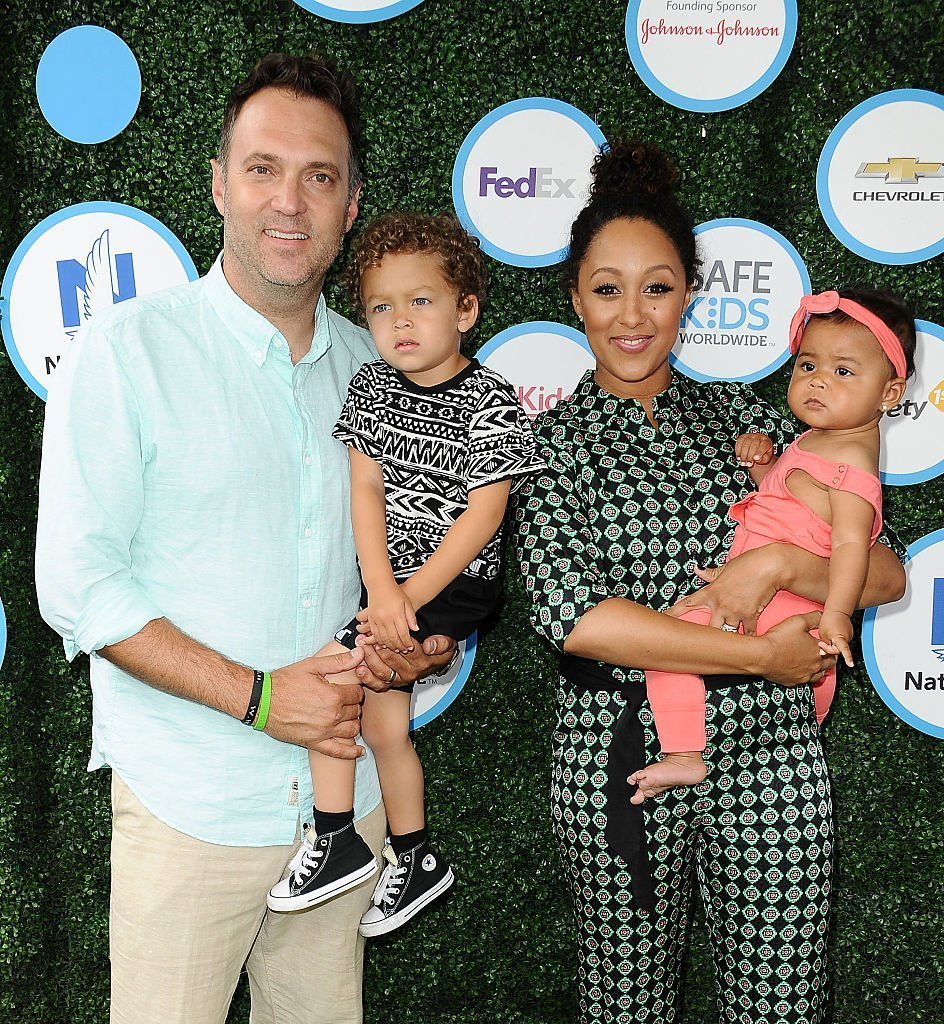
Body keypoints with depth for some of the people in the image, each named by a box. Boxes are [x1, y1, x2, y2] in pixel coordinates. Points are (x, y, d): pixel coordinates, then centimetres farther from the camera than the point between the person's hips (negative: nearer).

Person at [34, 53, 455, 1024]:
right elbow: (77, 585, -12)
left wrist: (421, 640, -3)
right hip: (187, 805, -4)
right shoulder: (125, 350, -8)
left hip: (344, 793, 4)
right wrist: (258, 695, -18)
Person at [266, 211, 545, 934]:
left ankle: (336, 844, -1)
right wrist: (381, 590, -16)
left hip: (456, 581, -6)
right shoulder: (371, 386, 3)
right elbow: (365, 488, -4)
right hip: (388, 576, 6)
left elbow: (484, 512, -16)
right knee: (385, 722, 7)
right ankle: (415, 860, 27)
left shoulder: (489, 400, -12)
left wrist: (411, 595, -20)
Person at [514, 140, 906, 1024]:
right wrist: (761, 655, -16)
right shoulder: (549, 439, -2)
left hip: (770, 759, 2)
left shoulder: (741, 416, 6)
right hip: (618, 761, -2)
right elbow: (571, 613, -18)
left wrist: (780, 563, -16)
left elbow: (887, 576, 4)